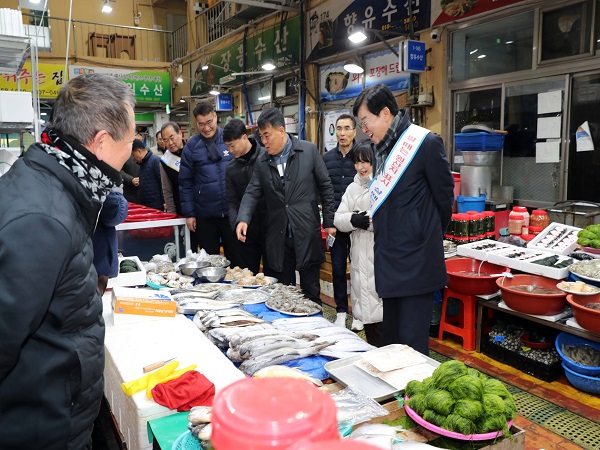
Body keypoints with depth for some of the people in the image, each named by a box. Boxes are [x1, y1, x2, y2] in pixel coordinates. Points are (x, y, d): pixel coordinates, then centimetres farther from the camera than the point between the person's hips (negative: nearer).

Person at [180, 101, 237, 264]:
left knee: (236, 258, 10)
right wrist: (189, 213, -2)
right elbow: (185, 182, 2)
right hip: (204, 215, 0)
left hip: (232, 212, 0)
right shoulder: (191, 146, -1)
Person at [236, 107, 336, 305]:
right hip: (278, 236, 3)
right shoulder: (261, 161, 7)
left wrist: (329, 221, -2)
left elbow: (325, 187, 0)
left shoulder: (309, 150, -2)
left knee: (311, 292, 7)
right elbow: (252, 192, 4)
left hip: (307, 233, -3)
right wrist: (243, 219, -14)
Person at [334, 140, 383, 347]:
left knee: (381, 313, -4)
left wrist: (370, 219, -21)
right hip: (360, 258, 7)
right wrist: (353, 220, -10)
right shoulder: (353, 188, 16)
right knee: (366, 309, 16)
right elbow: (338, 218, 9)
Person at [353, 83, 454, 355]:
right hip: (389, 261, 8)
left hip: (416, 261, -8)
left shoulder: (425, 143, -12)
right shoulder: (381, 149, 12)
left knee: (412, 343, -1)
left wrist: (428, 238, 7)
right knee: (391, 338, 17)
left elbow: (445, 198, -5)